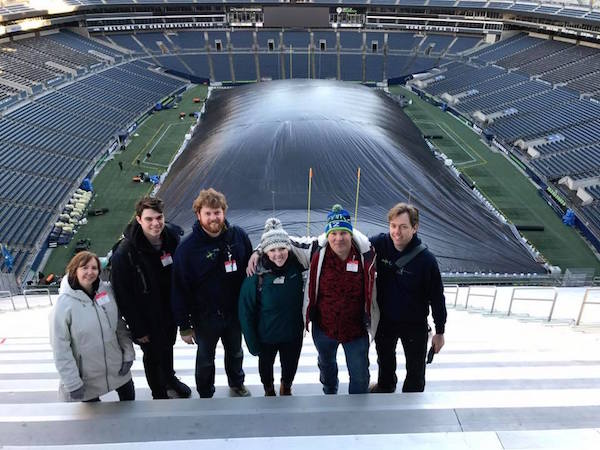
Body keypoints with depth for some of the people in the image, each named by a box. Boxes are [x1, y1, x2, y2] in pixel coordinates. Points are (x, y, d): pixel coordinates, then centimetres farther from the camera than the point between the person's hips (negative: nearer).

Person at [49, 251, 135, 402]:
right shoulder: (64, 303, -18)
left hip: (117, 366, 4)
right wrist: (72, 383, -15)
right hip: (87, 376, -4)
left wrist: (128, 353, -1)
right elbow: (61, 348, -16)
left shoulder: (107, 291, -8)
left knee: (128, 395, 22)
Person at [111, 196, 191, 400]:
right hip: (148, 317, -4)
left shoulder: (174, 236, -13)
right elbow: (123, 295, -19)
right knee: (153, 355, 17)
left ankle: (169, 379, 57)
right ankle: (159, 394, 43)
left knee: (168, 346, 28)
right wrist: (137, 329, -15)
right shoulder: (125, 253, -26)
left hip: (171, 310, 5)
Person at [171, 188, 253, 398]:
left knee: (235, 352, 27)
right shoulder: (187, 247, -20)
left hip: (235, 311, 3)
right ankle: (205, 395, 47)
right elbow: (180, 290, -15)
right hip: (205, 316, -3)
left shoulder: (239, 236, -12)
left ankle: (237, 383, 55)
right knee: (205, 359, 21)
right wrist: (184, 326, -11)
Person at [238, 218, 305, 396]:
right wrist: (253, 343, -11)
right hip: (266, 336, -2)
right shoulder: (256, 276, -24)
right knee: (266, 366, 25)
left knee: (290, 368, 25)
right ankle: (269, 391, 59)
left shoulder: (296, 267, -17)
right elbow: (246, 313, -15)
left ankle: (286, 389, 60)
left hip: (293, 334, 2)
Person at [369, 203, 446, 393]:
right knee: (384, 358, 30)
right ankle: (385, 386, 61)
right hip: (384, 320, 3)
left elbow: (437, 297, -14)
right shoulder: (380, 243, -18)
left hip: (415, 325, -3)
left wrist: (440, 332, -7)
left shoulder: (426, 259, -24)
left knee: (415, 369, 19)